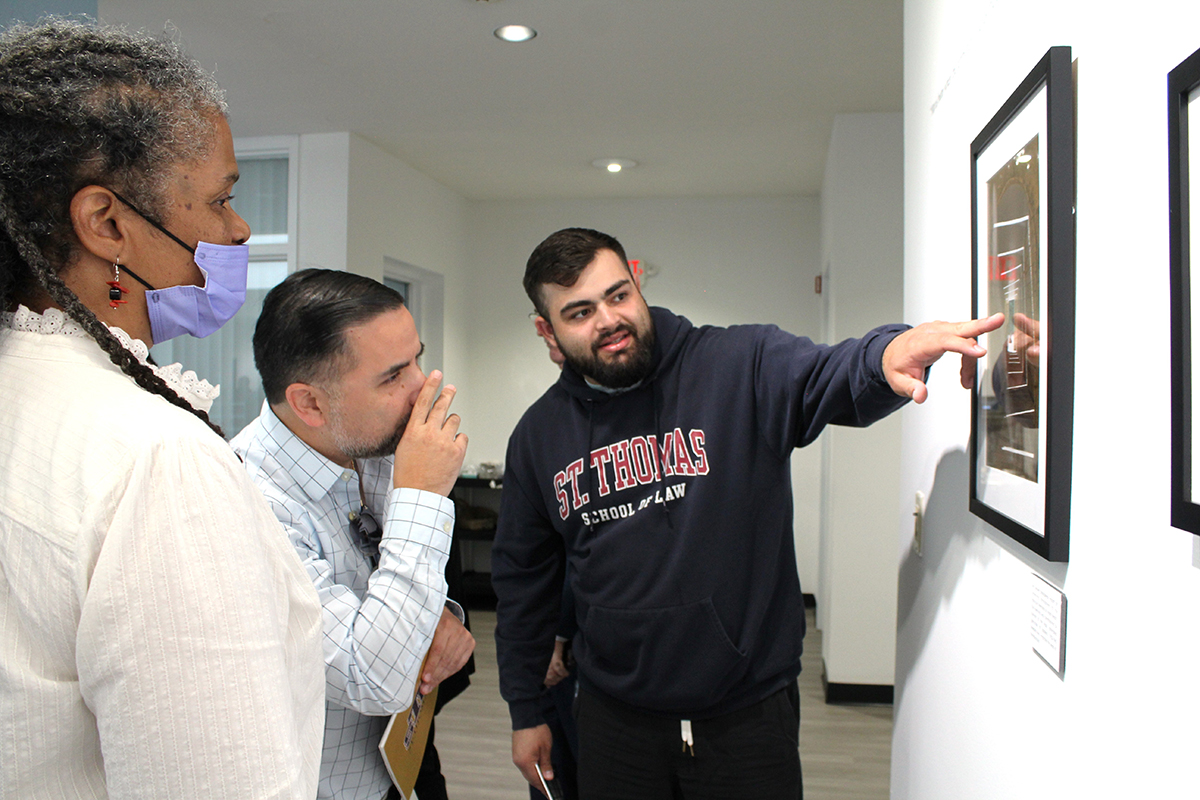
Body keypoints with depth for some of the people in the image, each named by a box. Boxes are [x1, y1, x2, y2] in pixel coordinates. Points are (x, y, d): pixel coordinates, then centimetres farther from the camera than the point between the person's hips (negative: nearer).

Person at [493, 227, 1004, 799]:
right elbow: (523, 578, 8)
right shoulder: (538, 435, 0)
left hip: (748, 714, -2)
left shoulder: (741, 367, -11)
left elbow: (830, 377, -30)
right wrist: (524, 710, 11)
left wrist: (885, 354, -54)